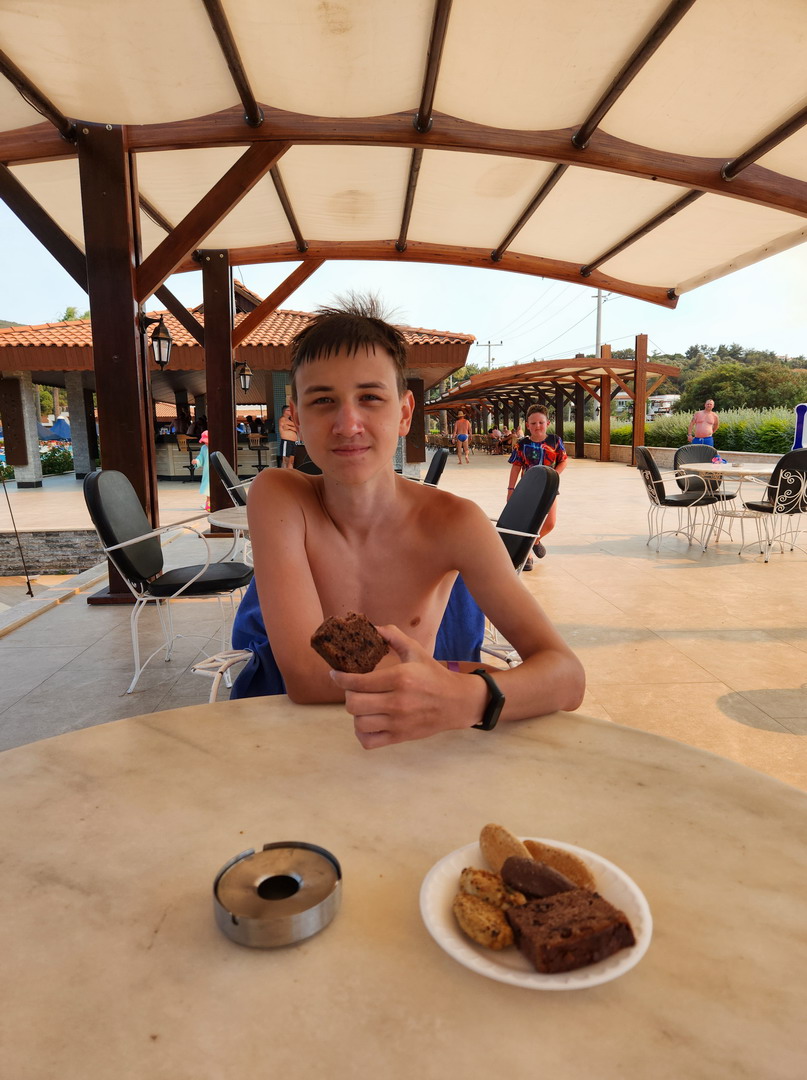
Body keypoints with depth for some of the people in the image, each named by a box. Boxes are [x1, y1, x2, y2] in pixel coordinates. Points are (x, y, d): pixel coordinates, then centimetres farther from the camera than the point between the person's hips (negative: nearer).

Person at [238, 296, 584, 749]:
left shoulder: (452, 523, -11)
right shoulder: (277, 496, -12)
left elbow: (568, 676, -18)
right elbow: (307, 675, -22)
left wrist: (467, 698, -38)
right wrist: (479, 677, -23)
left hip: (419, 748, 2)